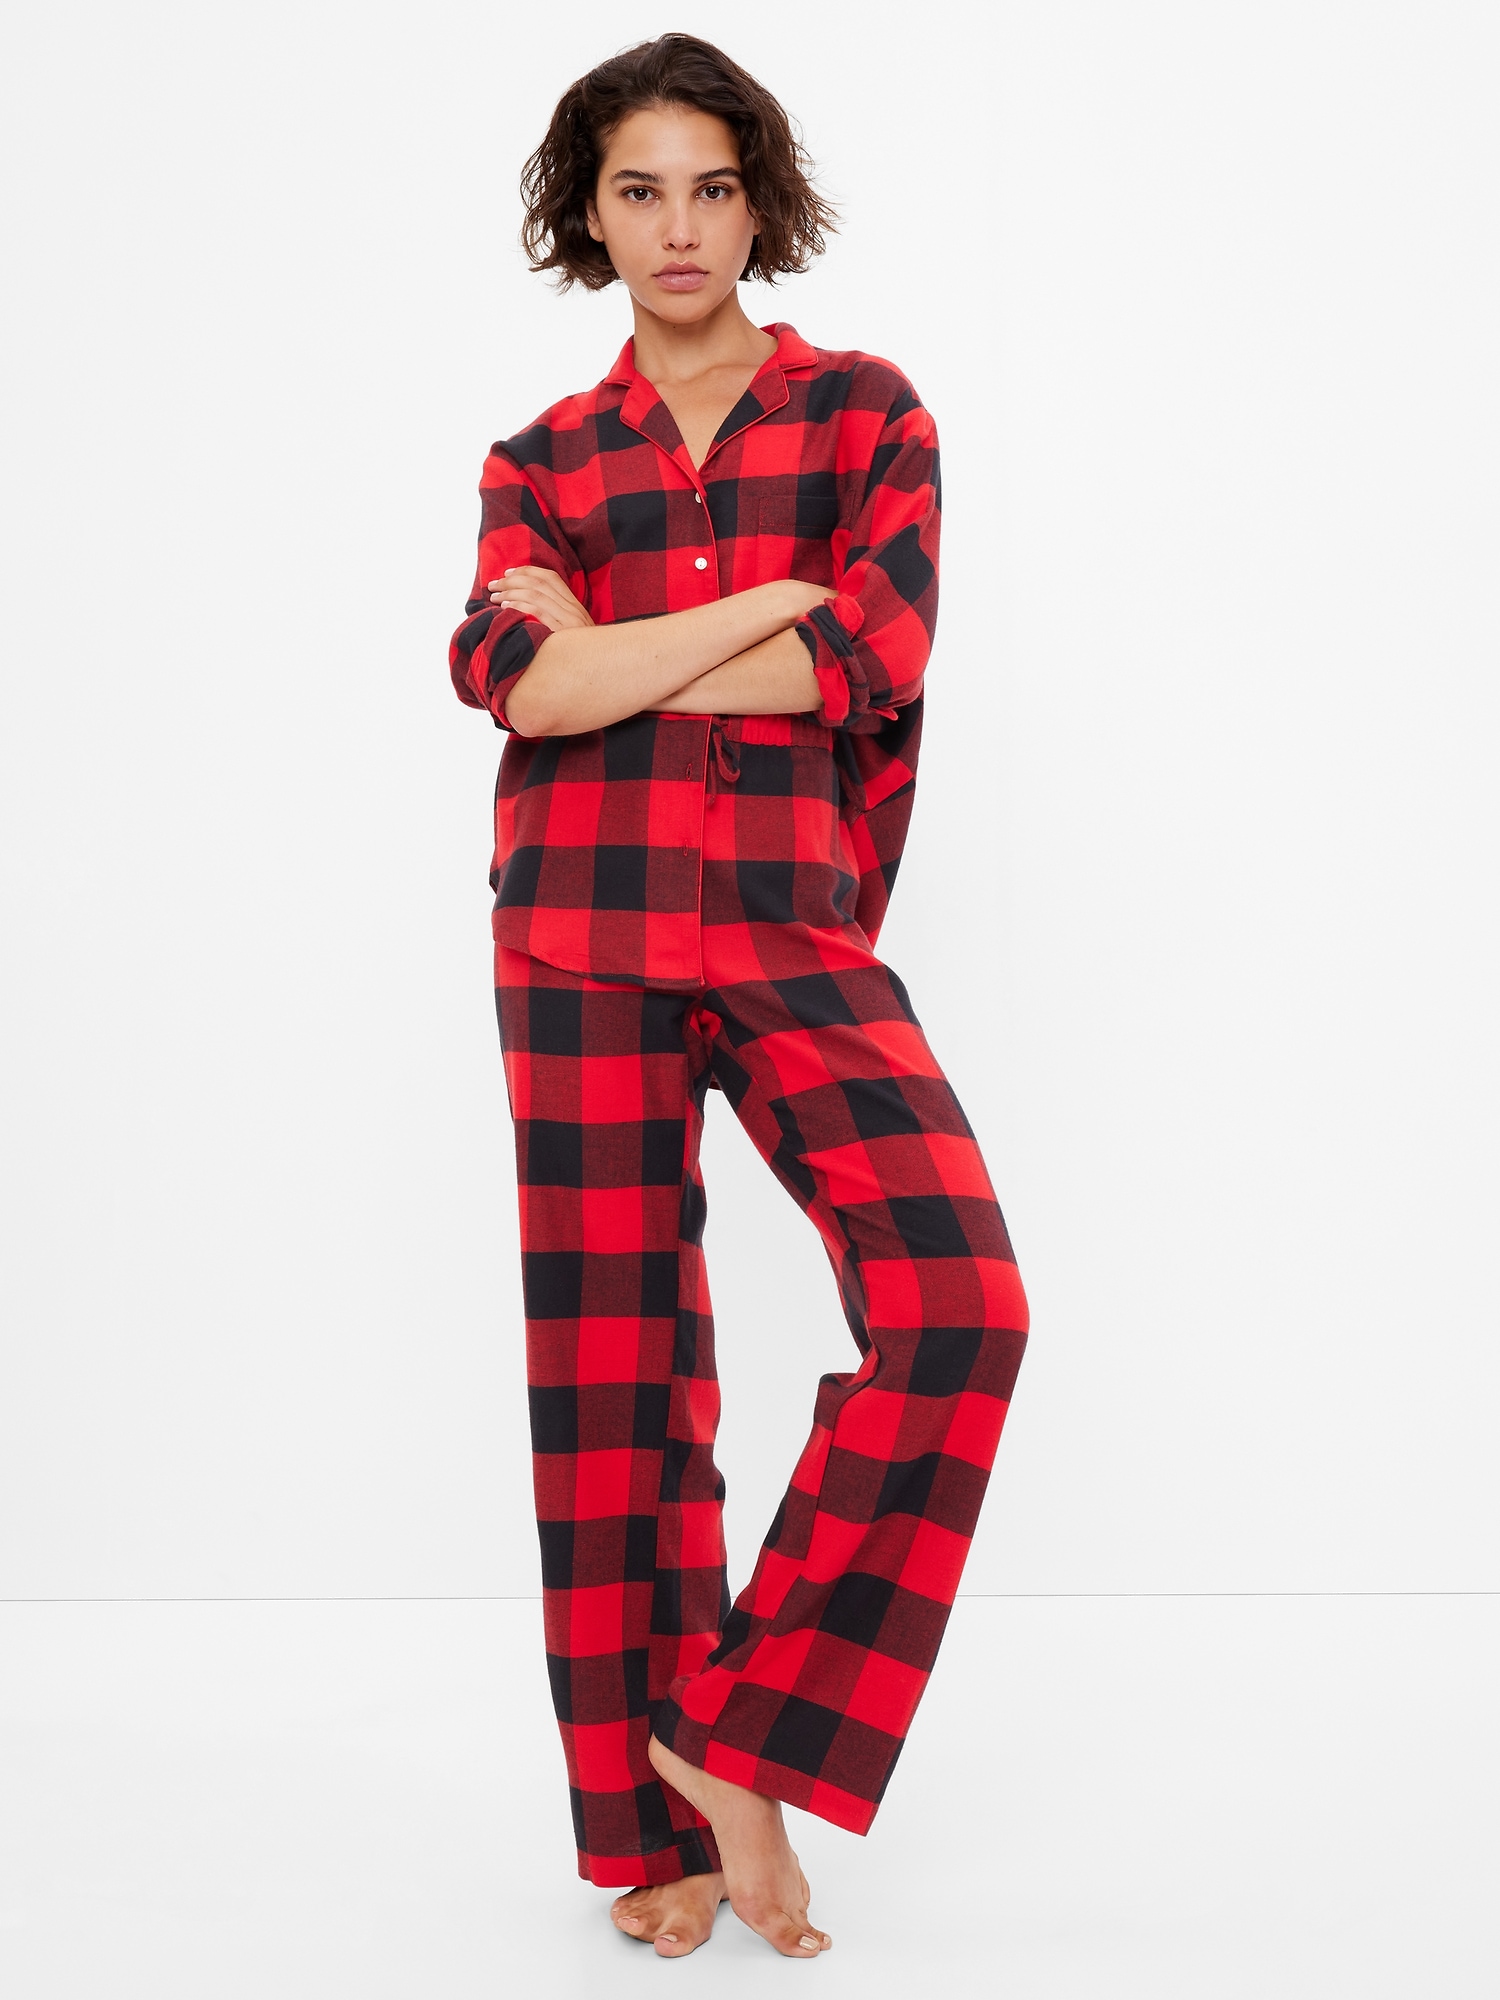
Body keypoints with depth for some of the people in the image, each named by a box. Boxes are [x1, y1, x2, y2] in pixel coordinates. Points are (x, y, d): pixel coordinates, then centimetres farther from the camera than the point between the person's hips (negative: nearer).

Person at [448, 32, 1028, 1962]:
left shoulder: (867, 413, 10)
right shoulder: (542, 460, 12)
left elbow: (868, 663, -7)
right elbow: (510, 673, -9)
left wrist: (609, 648, -4)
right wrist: (761, 601, -10)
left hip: (798, 938, 0)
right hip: (587, 931, 1)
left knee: (955, 1303, -18)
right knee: (616, 1357, 2)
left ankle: (735, 1728, -3)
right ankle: (656, 1818, 16)